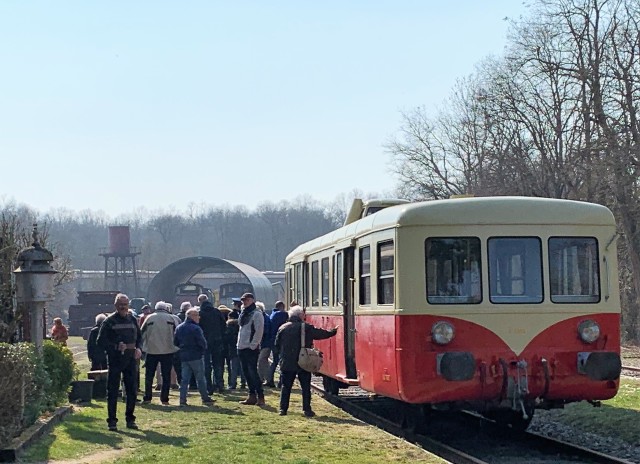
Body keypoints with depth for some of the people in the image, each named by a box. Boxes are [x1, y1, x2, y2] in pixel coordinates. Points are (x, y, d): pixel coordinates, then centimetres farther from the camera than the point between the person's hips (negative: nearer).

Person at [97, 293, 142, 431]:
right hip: (115, 359, -4)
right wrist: (116, 347, -19)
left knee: (132, 390, 7)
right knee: (112, 391, -1)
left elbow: (139, 337, 19)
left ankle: (130, 419, 18)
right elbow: (101, 341, -6)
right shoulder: (109, 321, -2)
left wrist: (139, 349, -1)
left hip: (131, 359, 4)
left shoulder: (132, 320, 12)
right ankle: (112, 421, 5)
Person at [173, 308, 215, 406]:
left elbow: (175, 342, 10)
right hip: (196, 357, -6)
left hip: (183, 357, 6)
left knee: (184, 379, 7)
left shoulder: (179, 328, 7)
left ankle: (182, 399, 2)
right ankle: (205, 398, 11)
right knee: (200, 379, 4)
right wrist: (203, 350, 4)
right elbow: (202, 343, -16)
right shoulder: (195, 328, -16)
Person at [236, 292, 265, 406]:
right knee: (246, 373, 10)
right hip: (242, 348, 9)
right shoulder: (243, 313, 17)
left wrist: (253, 345, -19)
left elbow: (259, 331, -16)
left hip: (251, 349, -9)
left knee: (253, 373, -9)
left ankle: (260, 397, -4)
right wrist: (239, 343, 15)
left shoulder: (256, 314, -10)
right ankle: (252, 396, 16)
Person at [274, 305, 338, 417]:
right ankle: (307, 410, 3)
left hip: (286, 364, 2)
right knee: (306, 387, 6)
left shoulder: (282, 328, 2)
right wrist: (333, 332, 20)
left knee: (286, 387, 9)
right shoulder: (307, 328, -6)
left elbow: (277, 344, 7)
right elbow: (322, 334, 4)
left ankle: (283, 409, 7)